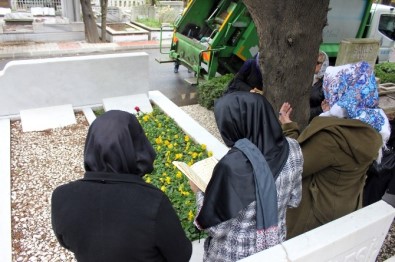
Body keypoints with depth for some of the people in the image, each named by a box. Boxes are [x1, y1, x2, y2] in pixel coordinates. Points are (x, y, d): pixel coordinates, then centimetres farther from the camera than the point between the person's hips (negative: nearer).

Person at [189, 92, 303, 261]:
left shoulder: (233, 165, -32)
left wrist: (199, 192, -7)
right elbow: (294, 200, 1)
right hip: (275, 244, 5)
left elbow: (216, 227, -22)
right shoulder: (292, 149, -14)